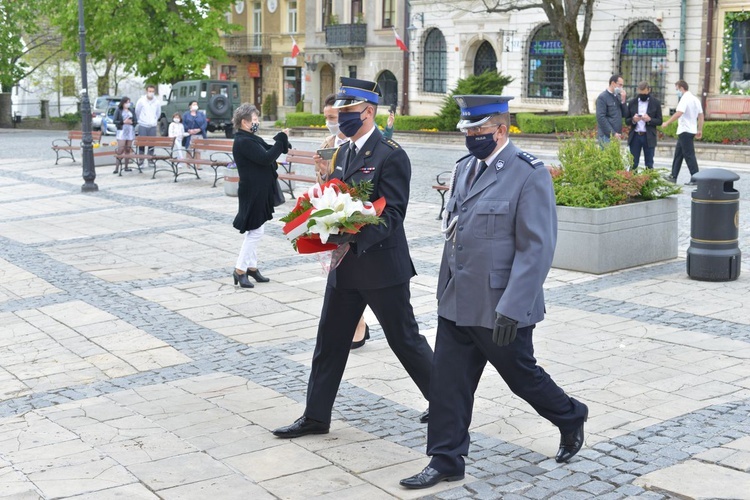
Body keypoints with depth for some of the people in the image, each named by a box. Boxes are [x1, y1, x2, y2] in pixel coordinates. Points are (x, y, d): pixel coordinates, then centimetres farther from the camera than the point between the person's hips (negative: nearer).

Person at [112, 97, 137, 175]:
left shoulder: (131, 111, 12)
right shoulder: (118, 110, 1)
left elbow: (136, 121, 11)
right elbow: (114, 121, -5)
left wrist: (131, 122, -10)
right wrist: (123, 122, -14)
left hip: (130, 131, 4)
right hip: (122, 131, -4)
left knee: (128, 149, 4)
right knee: (120, 149, -11)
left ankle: (126, 166, 11)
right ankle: (117, 167, -11)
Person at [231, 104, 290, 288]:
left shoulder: (250, 139, 12)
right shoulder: (243, 142, -19)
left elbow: (267, 150, 13)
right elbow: (266, 158, -24)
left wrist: (281, 139, -2)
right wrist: (281, 139, -15)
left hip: (258, 191, 10)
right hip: (253, 192, -10)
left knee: (254, 231, 15)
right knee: (255, 231, -6)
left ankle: (252, 267, 24)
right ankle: (240, 270, 1)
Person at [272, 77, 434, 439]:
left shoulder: (391, 155, -14)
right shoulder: (343, 153, 12)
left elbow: (393, 213, -20)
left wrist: (353, 237, -30)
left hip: (382, 264, -8)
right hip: (345, 266, 8)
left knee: (405, 339, 5)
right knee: (329, 341, 11)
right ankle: (316, 416, 21)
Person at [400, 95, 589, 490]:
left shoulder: (529, 174, -14)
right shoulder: (464, 168, 9)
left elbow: (537, 248, -18)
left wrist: (512, 309, -23)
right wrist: (446, 290, 17)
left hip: (500, 307, -6)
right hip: (456, 303, 7)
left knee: (522, 376, 11)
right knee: (446, 381, 6)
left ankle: (570, 418, 38)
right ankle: (446, 461, 19)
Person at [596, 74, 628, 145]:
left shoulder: (618, 97, 15)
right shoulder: (602, 97, -7)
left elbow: (624, 114, 15)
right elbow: (601, 118, -14)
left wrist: (623, 101, -1)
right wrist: (613, 133, -17)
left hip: (617, 136, 7)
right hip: (606, 136, -7)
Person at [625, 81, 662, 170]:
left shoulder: (656, 103, 2)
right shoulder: (632, 102, 6)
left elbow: (659, 121, 2)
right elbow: (626, 120, 8)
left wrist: (649, 120, -17)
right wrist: (633, 120, -14)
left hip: (649, 137, -1)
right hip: (635, 136, 2)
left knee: (649, 165, 2)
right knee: (633, 164, 2)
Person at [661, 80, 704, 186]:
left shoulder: (685, 99, -15)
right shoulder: (695, 99, 15)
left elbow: (679, 113, -28)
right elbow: (701, 115, 17)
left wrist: (667, 123, -23)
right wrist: (700, 130, 20)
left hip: (685, 131, -10)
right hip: (692, 130, 10)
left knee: (689, 155, -7)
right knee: (678, 154, 14)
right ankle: (673, 176, 17)